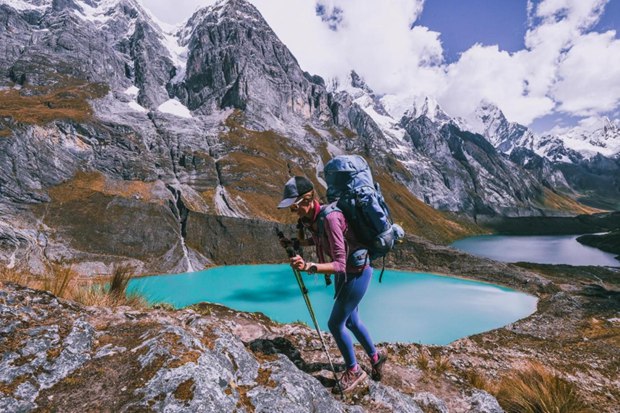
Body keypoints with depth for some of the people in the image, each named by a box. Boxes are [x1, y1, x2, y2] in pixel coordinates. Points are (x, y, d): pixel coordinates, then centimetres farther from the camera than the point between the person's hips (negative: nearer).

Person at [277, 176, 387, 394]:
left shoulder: (329, 217, -32)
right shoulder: (309, 218, -7)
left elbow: (339, 265, -34)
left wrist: (308, 266, -47)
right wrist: (297, 242, -1)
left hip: (357, 273, -8)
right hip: (345, 273, 9)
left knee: (335, 324, 1)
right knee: (351, 321, 21)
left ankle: (354, 371, 26)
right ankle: (376, 357, 45)